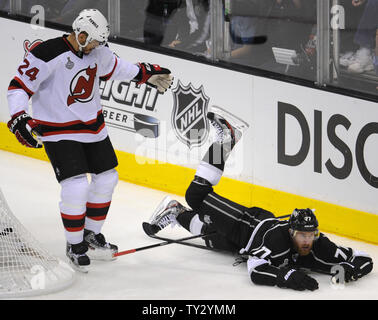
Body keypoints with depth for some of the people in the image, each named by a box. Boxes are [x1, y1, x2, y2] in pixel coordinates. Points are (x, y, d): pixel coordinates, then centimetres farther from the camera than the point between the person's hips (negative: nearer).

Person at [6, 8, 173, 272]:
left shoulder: (97, 51, -3)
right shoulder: (48, 54, -24)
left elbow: (113, 66, 19)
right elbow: (19, 85, -21)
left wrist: (146, 74, 20)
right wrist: (19, 118, -33)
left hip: (93, 127, 8)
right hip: (58, 130, -8)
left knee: (107, 178, 13)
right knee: (76, 186, -16)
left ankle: (91, 233, 33)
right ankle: (74, 245, 4)